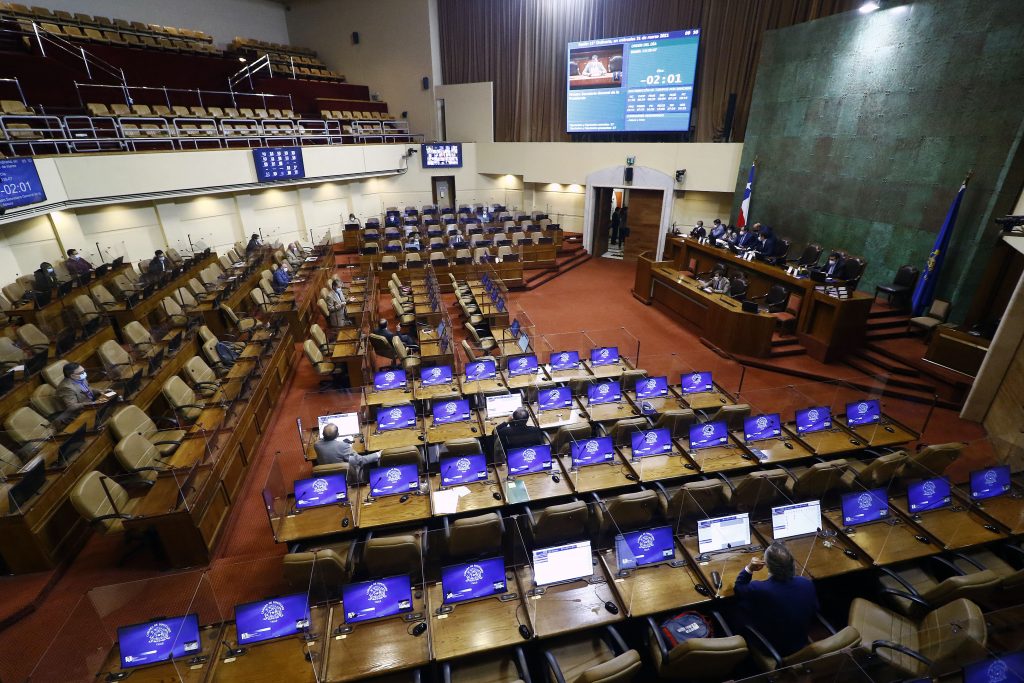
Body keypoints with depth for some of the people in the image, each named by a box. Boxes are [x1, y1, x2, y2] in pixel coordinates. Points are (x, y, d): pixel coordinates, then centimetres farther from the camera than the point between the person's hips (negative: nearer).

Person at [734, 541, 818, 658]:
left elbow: (738, 589, -12)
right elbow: (814, 613, -3)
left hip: (771, 650, -4)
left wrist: (748, 569, -23)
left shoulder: (758, 589, -36)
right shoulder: (807, 584, -24)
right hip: (801, 645, 4)